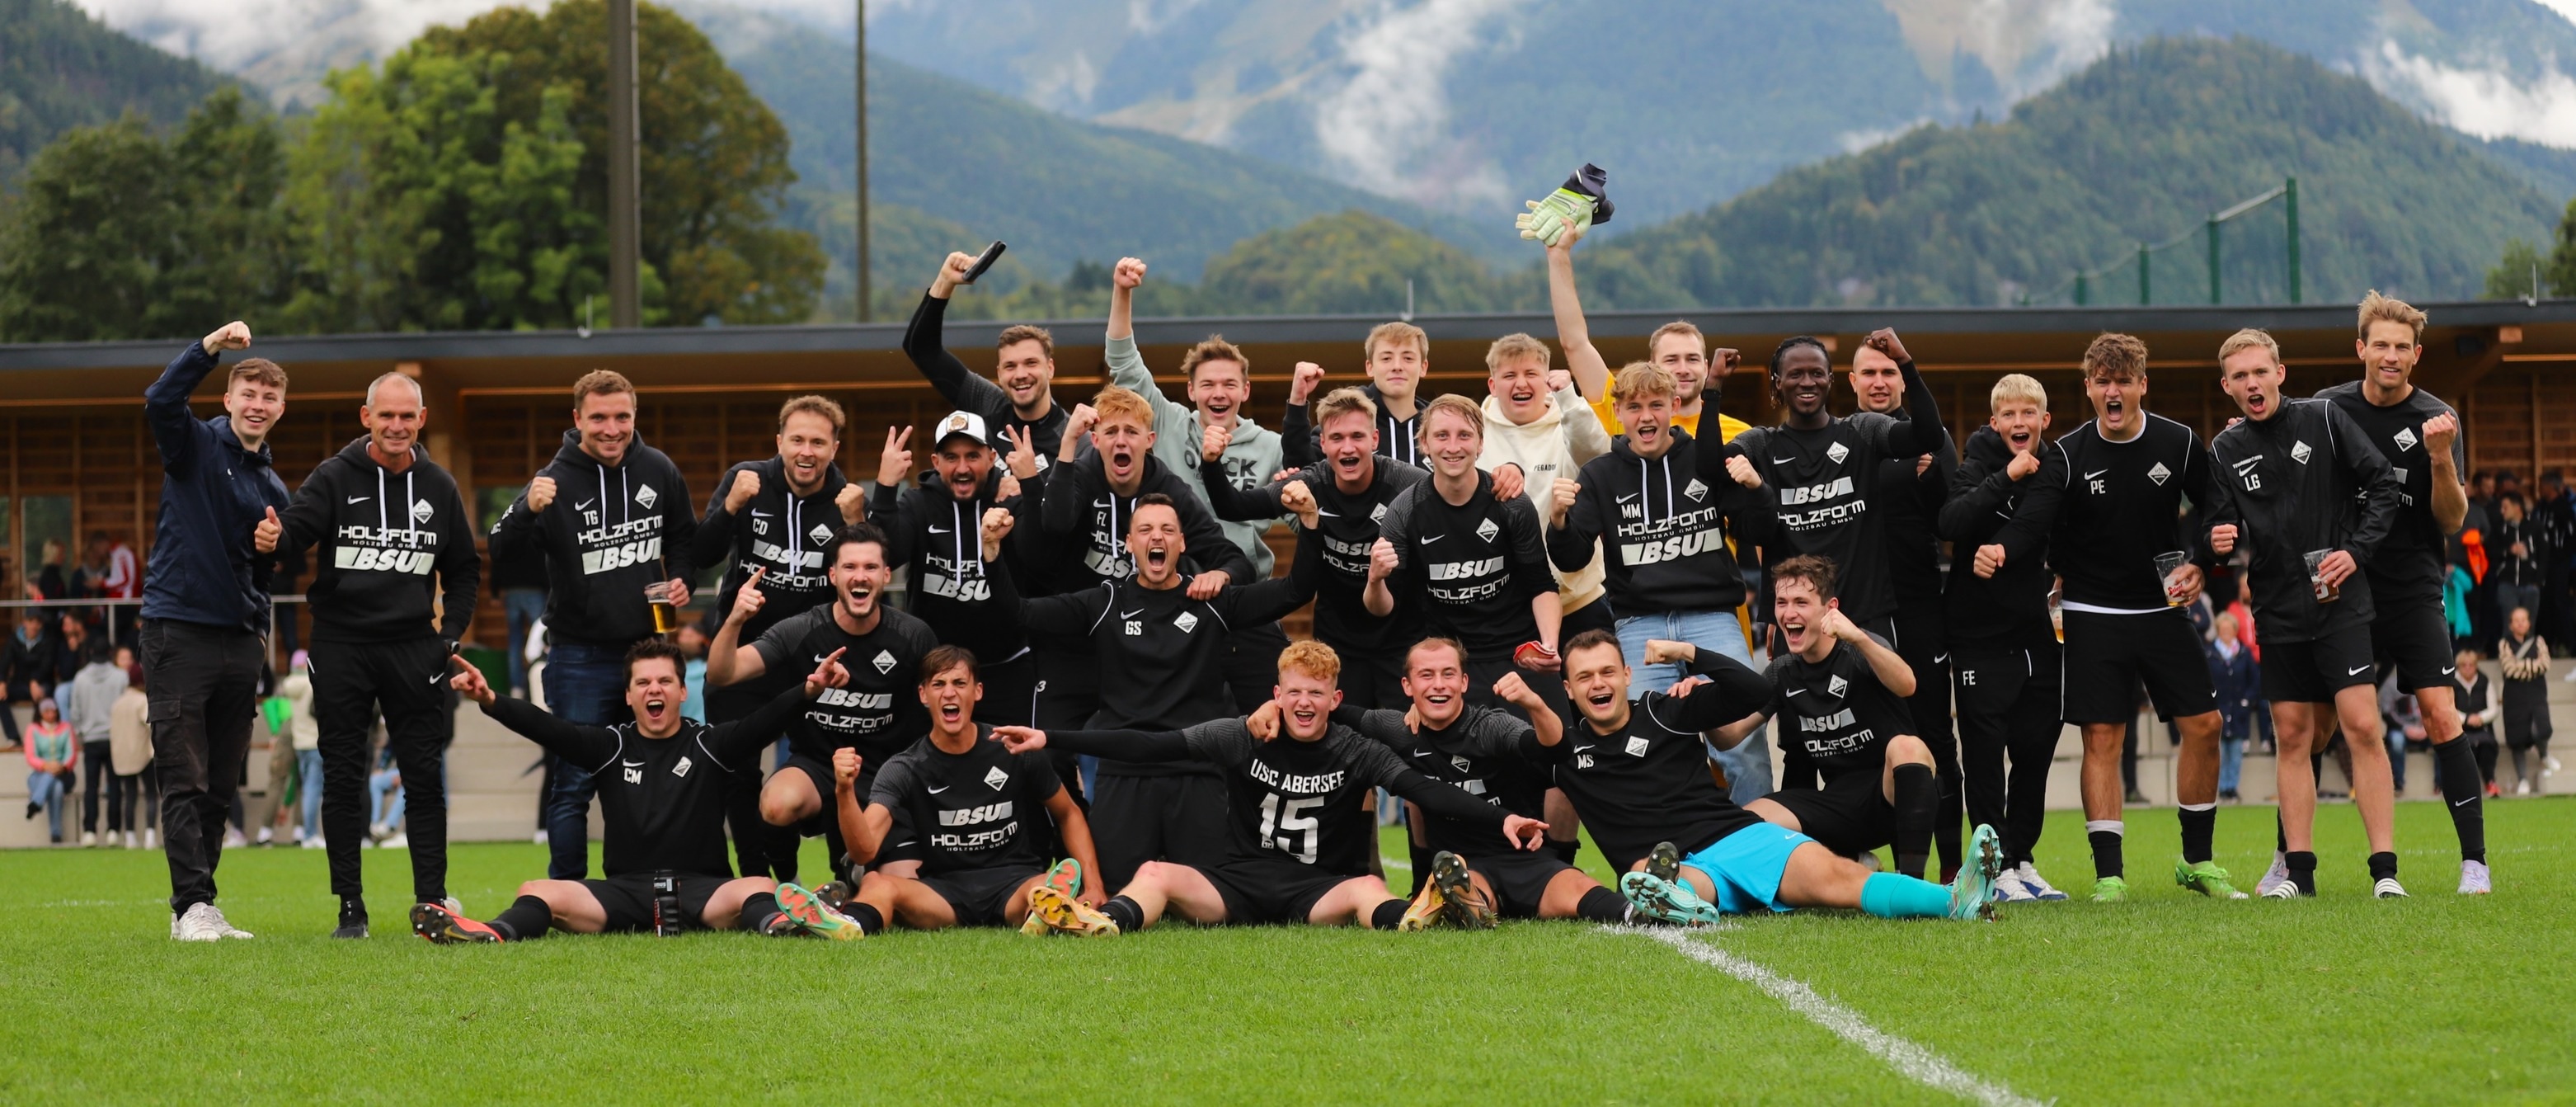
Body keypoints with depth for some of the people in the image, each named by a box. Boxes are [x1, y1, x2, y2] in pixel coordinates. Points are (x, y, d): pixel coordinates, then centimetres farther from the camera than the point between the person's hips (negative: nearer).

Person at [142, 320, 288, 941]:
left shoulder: (273, 488, 18)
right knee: (185, 782, -8)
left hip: (240, 641, 6)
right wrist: (210, 349, -29)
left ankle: (203, 908, 12)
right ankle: (191, 906, -10)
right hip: (178, 630, -6)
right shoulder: (196, 446, 1)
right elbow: (160, 402, -21)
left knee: (221, 788, 7)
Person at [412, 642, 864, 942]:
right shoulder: (610, 747, 11)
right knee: (536, 893, -20)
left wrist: (809, 690, -30)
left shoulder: (710, 744, 7)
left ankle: (775, 926, -65)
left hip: (700, 890, -2)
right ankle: (496, 935, -49)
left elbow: (763, 722, -10)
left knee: (759, 891, -33)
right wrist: (489, 700, -20)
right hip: (623, 892, 2)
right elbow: (546, 727, -3)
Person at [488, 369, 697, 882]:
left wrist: (682, 579, 0)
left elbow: (685, 537, 18)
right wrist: (528, 510, -37)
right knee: (575, 782, -4)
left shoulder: (658, 471, 1)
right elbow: (503, 554, -19)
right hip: (581, 658, -4)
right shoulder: (555, 482, -12)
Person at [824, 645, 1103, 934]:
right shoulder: (904, 770, -2)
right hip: (942, 894, 0)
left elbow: (1069, 814, 14)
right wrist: (845, 791, -33)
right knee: (876, 883, -32)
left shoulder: (1015, 752, 0)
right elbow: (864, 851, -15)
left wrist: (1092, 881, -1)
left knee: (1046, 889, -36)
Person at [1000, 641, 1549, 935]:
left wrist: (1501, 819, -28)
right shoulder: (1242, 738, 4)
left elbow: (1426, 790, -11)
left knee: (1367, 889, -33)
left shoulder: (1356, 753, 2)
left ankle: (1405, 923, -67)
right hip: (1239, 883, 2)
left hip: (1317, 890, -2)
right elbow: (1149, 746, 1)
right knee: (1155, 873, -22)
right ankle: (1107, 924, -54)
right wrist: (1049, 739, -5)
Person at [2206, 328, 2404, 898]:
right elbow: (2220, 528, 8)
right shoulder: (2225, 451, 7)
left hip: (2341, 602, -3)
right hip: (2278, 611, 3)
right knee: (2293, 737, 5)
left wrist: (2356, 551, -11)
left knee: (2362, 726, -11)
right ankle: (2298, 868, 10)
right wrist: (2219, 542, -16)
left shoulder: (2324, 418, -1)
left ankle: (2384, 869, -10)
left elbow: (2383, 484, 0)